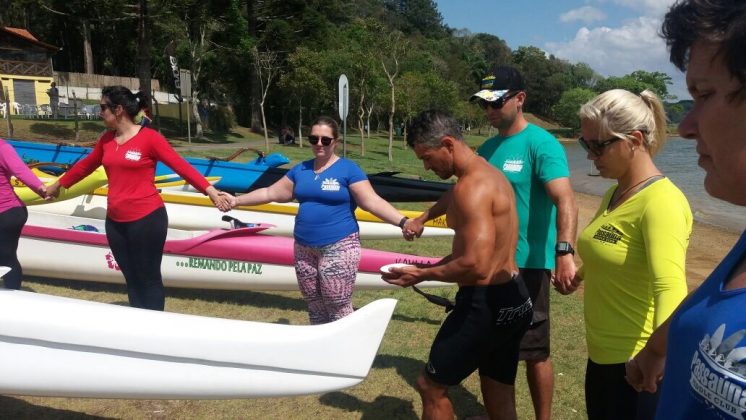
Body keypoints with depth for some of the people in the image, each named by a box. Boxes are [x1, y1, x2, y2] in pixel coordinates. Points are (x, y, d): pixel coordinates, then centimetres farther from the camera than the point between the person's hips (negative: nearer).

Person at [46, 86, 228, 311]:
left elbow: (181, 166, -15)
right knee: (132, 279, 15)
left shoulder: (149, 137, -10)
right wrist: (58, 185, 37)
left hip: (147, 219, -6)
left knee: (149, 279, 2)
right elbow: (85, 165, 24)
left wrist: (210, 190, -25)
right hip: (115, 221, 7)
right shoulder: (106, 139, 9)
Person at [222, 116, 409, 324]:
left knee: (338, 311, -2)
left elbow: (372, 202, -13)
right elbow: (270, 193, 17)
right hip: (304, 249, 6)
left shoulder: (348, 169, -6)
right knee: (315, 309, 17)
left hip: (338, 248, -6)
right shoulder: (300, 170, 11)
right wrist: (237, 200, 14)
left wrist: (403, 222, -26)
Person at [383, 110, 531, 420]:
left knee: (431, 385, 7)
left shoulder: (471, 187, -21)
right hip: (512, 299, 10)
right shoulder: (491, 174, 11)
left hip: (486, 304, -10)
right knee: (499, 394, 21)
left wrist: (423, 275, -14)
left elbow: (476, 266, -28)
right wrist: (435, 267, 9)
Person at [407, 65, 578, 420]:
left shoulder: (540, 143, -12)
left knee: (534, 351, 5)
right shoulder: (488, 147, 10)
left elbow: (566, 201, -24)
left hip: (527, 264, -7)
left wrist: (565, 252, -38)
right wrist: (423, 218, 25)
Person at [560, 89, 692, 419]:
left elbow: (670, 287, -36)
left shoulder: (661, 202, -21)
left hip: (639, 363, -8)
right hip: (602, 355, 9)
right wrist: (580, 274, 40)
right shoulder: (614, 195, 6)